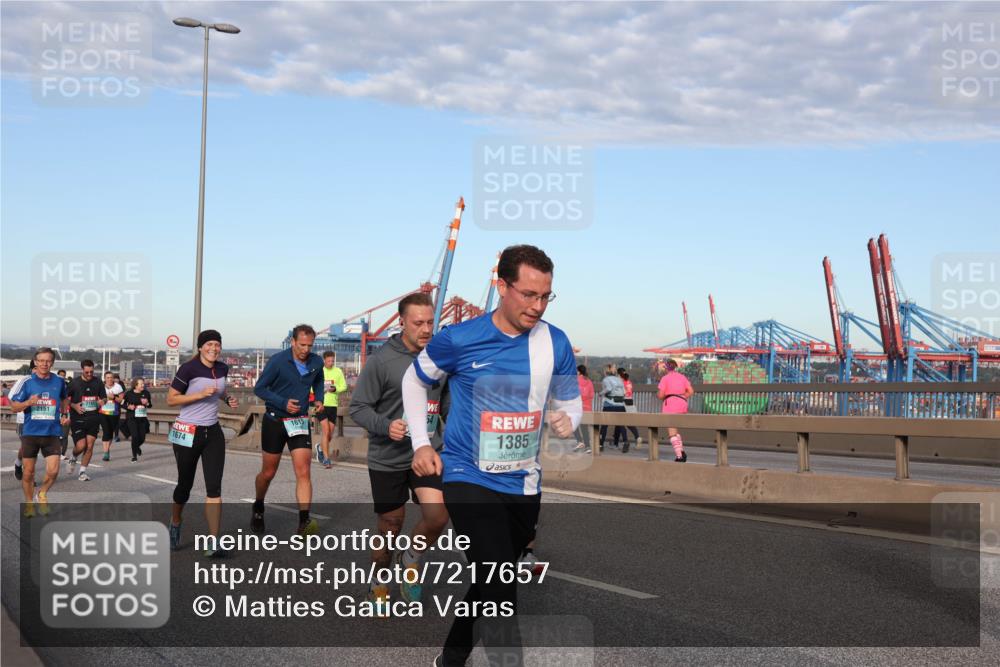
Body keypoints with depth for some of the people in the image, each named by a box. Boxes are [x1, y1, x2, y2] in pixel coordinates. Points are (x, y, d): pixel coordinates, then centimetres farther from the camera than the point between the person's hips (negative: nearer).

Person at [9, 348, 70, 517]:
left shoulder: (59, 382, 3)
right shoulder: (27, 382, -3)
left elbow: (64, 399, 25)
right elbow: (14, 406, -2)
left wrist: (64, 414, 14)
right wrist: (28, 403, -20)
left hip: (52, 433, 1)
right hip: (30, 433, -1)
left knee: (53, 471, -9)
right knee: (28, 472, 6)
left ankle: (42, 493, 21)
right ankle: (29, 504, 25)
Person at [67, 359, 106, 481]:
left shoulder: (98, 383, 5)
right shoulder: (74, 383, -3)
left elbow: (104, 398, 16)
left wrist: (99, 403, -7)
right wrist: (74, 406, -14)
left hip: (93, 419, 3)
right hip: (77, 419, -3)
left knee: (89, 446, -1)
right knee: (81, 445, -11)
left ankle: (83, 471, 11)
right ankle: (73, 459, 24)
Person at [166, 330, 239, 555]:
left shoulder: (222, 369, 5)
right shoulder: (189, 368, -12)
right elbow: (171, 399, -11)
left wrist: (227, 399, 5)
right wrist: (201, 394, -21)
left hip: (213, 432, 4)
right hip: (188, 433, -4)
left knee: (214, 487, -8)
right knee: (185, 484, 11)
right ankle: (175, 522, 42)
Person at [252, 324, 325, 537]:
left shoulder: (316, 363, -3)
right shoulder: (278, 361, -15)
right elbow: (259, 388, -10)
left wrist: (319, 399, 0)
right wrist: (283, 403, -22)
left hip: (300, 422, 2)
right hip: (275, 421, -2)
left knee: (303, 473, -12)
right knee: (268, 473, 11)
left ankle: (304, 522, -14)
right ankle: (258, 508, 38)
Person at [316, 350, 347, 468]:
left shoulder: (338, 371, 4)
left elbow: (344, 386, 6)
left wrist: (335, 389, -14)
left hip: (333, 405, 3)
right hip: (321, 405, -3)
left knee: (330, 434, 8)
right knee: (326, 431, -13)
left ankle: (320, 448, 38)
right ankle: (326, 458, -8)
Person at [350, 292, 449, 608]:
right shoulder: (382, 360, -13)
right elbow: (358, 407, -10)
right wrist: (385, 426, -26)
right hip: (388, 459, -3)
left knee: (437, 516, -15)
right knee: (390, 528, 9)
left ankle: (411, 558, 17)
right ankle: (379, 586, 35)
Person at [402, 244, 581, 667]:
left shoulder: (555, 343, -4)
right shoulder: (459, 340, -12)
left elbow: (570, 402, 8)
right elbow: (415, 380, 6)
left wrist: (567, 422, -16)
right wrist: (421, 443, 0)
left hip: (524, 485, 5)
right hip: (469, 478, -4)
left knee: (491, 585, 19)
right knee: (502, 590, -19)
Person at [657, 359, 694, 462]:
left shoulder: (665, 378, -6)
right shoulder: (682, 377, 10)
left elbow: (660, 395, -11)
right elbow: (691, 392, 7)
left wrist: (658, 395, 12)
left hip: (670, 406, -6)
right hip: (682, 406, 6)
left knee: (672, 432, -1)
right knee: (674, 429, 21)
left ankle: (679, 455, -11)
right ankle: (681, 451, 5)